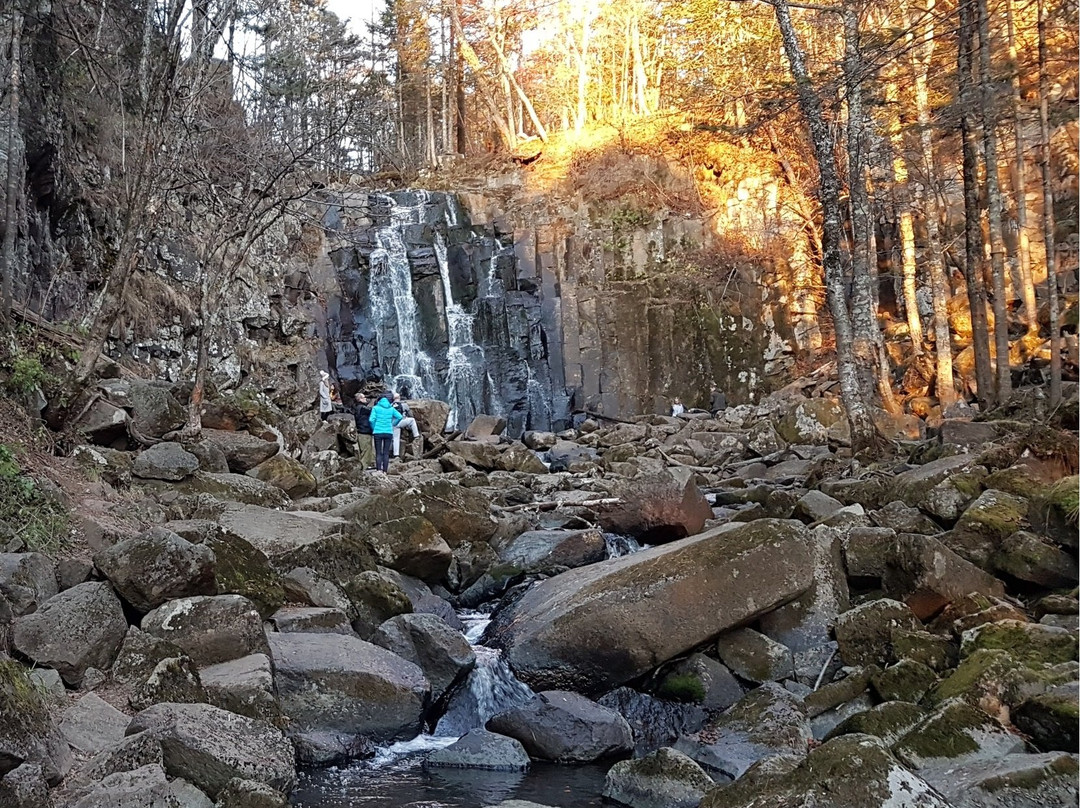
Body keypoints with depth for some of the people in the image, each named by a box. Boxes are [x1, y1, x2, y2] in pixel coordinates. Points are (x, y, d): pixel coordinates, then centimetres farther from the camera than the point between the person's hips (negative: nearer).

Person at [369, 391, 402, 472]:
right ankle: (385, 470, 4)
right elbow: (399, 416, 2)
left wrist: (373, 429, 5)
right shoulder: (391, 408, 7)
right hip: (389, 432, 2)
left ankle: (379, 470, -7)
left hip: (378, 432, -2)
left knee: (378, 453, 2)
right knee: (386, 453, 6)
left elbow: (371, 419, -9)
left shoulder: (375, 408, 0)